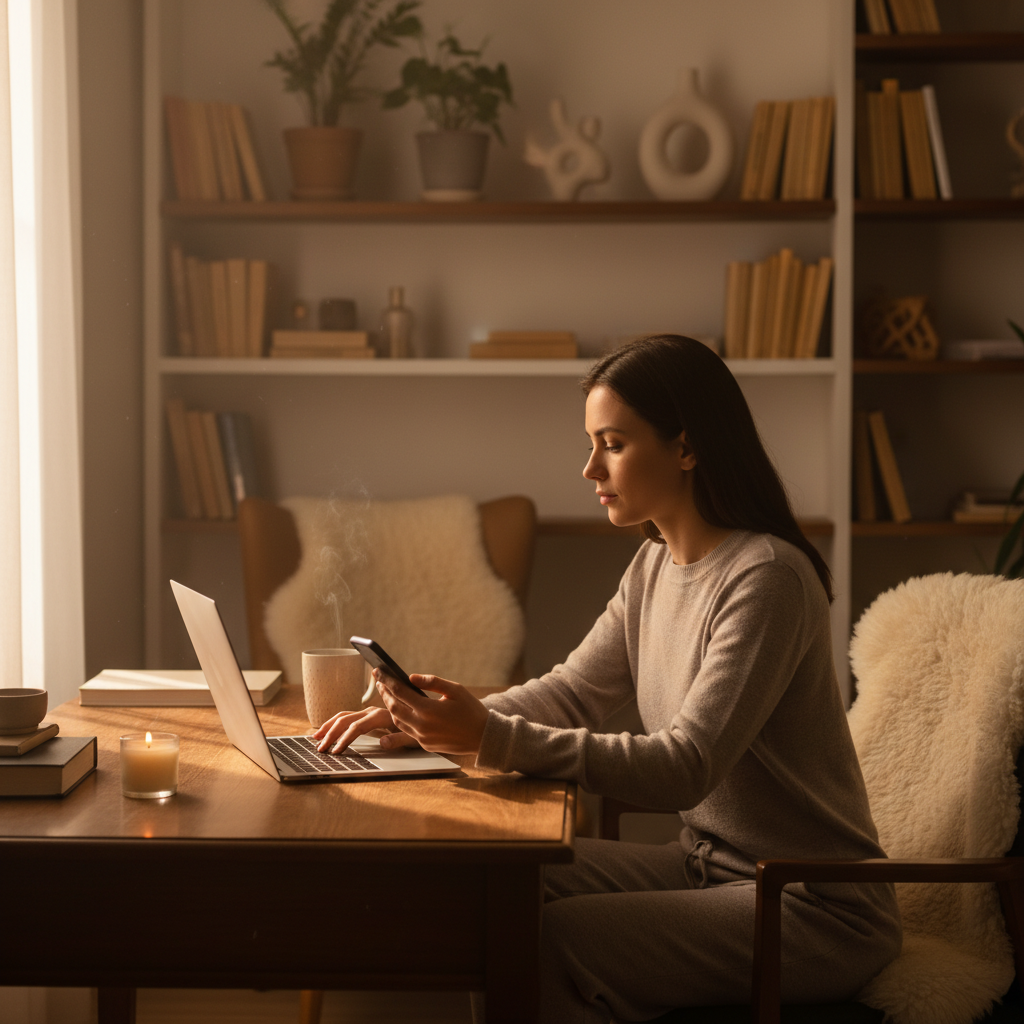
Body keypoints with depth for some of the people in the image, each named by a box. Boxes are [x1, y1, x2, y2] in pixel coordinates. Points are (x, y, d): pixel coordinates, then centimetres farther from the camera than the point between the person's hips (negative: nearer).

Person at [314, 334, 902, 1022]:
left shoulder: (766, 578, -22)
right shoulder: (656, 565, 7)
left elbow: (683, 770, -27)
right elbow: (571, 692, 10)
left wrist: (495, 738, -34)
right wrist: (425, 719, -6)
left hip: (818, 910, -8)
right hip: (710, 864, 8)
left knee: (551, 943, -22)